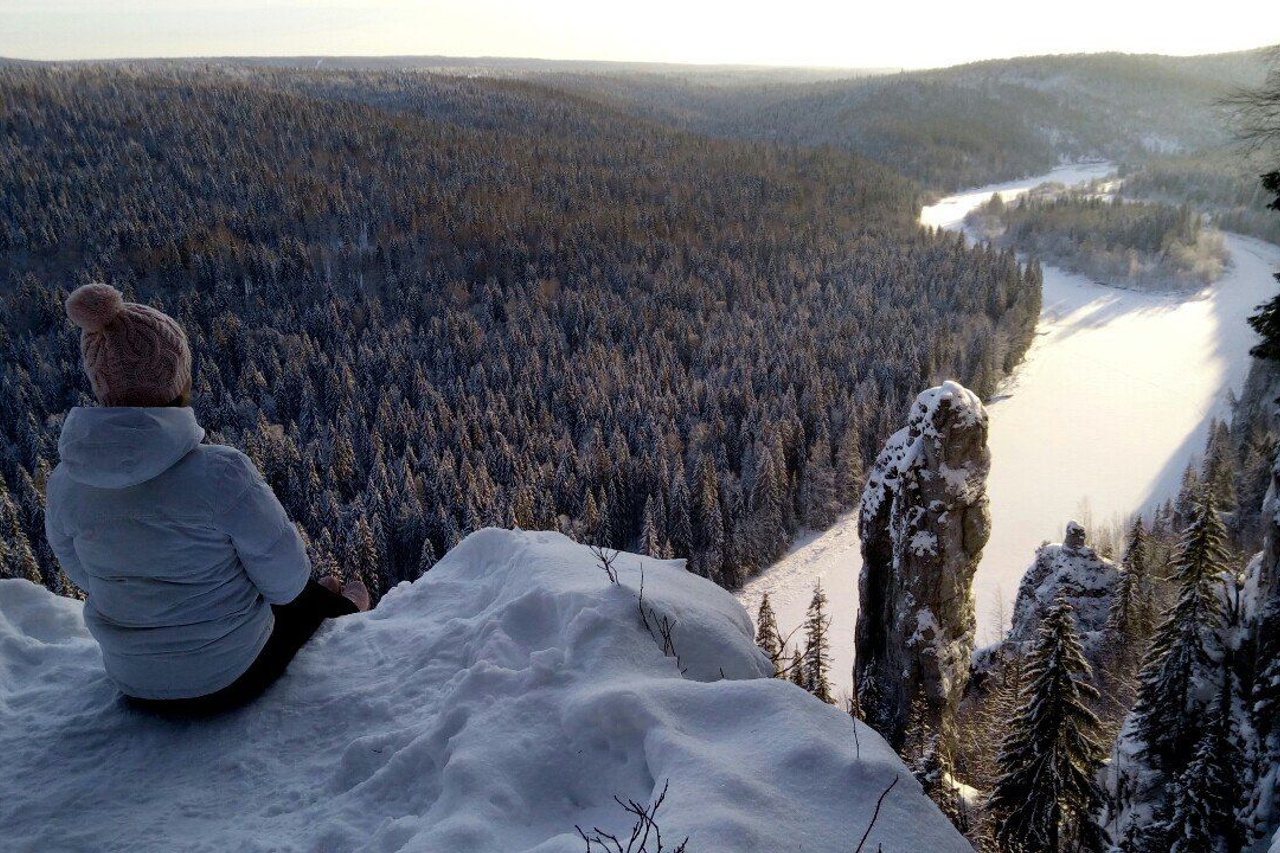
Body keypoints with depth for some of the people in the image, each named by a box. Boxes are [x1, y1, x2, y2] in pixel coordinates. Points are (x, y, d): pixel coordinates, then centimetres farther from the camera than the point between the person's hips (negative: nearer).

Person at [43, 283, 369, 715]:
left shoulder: (65, 484, -13)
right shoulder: (223, 473, -30)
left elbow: (87, 578, 4)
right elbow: (285, 579, -19)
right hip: (231, 677, -4)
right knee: (311, 593, 26)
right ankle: (338, 609, 56)